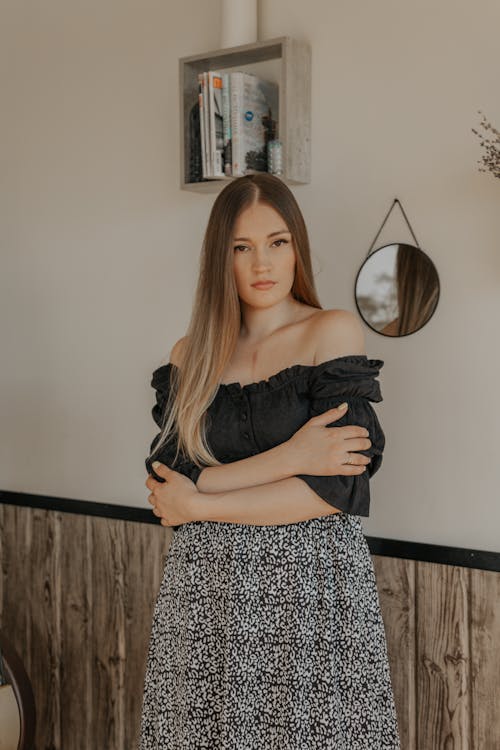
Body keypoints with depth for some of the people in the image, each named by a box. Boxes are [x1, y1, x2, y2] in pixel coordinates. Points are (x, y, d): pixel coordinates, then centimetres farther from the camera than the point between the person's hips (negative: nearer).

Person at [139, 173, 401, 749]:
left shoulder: (335, 332, -4)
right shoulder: (191, 355, 6)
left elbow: (335, 488, -13)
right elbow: (167, 486, -5)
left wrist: (198, 503, -9)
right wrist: (290, 456, -16)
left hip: (312, 585, -3)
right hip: (204, 586, 3)